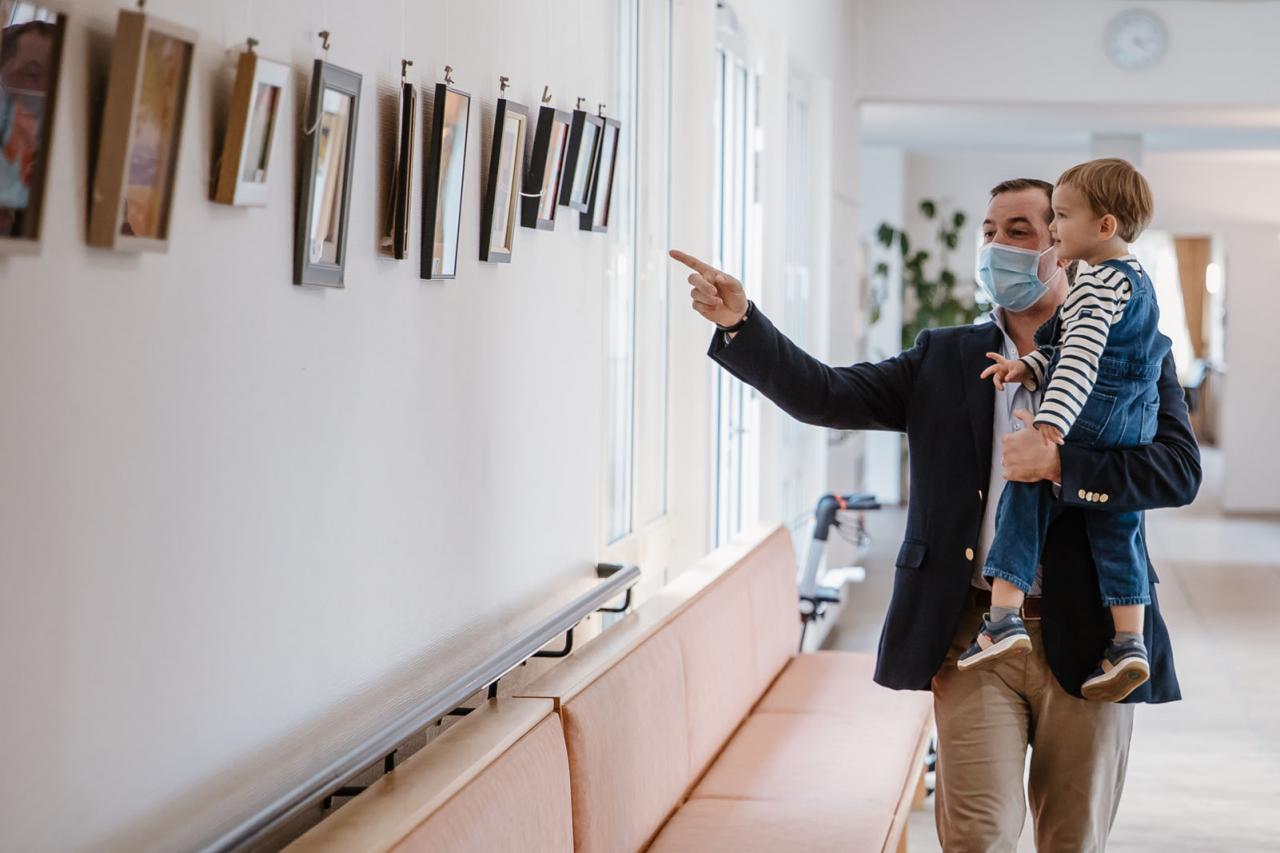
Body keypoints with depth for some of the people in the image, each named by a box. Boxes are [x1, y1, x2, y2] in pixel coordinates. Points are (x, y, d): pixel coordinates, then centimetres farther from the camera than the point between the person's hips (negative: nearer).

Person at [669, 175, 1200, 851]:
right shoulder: (943, 359, 10)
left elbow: (1180, 469, -8)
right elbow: (824, 395, 1)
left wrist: (1060, 464, -21)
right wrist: (738, 322, -13)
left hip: (1087, 638, -1)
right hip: (976, 634, 1)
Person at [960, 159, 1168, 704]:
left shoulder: (1097, 282, -11)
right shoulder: (1135, 280, 18)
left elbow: (1081, 358, -22)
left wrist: (1050, 421, -29)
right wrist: (1028, 367, 10)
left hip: (1090, 416, -9)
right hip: (1135, 426, 9)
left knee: (1023, 499, -4)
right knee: (1116, 532, 11)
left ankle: (1004, 617, -12)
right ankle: (1128, 643, 9)